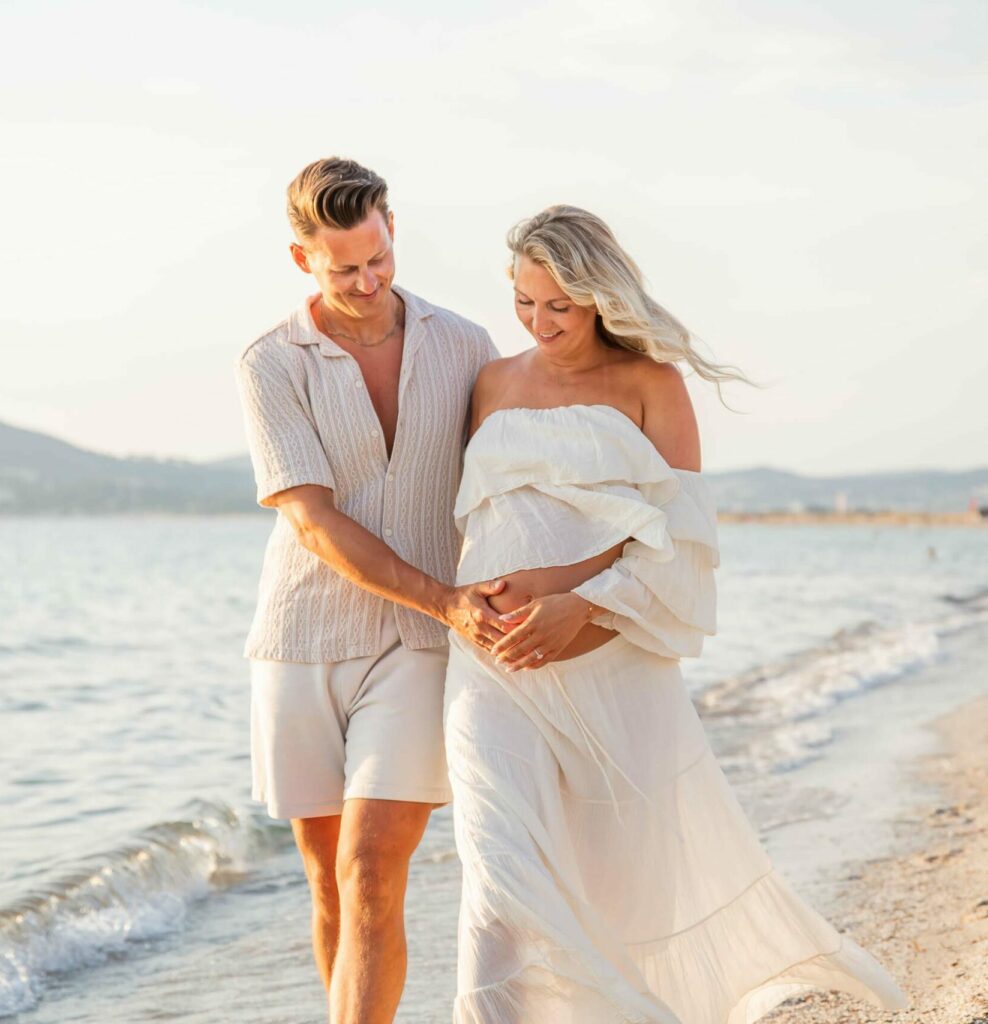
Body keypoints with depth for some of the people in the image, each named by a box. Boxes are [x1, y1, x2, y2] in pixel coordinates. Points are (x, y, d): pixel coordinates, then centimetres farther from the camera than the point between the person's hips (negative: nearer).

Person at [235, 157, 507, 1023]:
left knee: (371, 878, -15)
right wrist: (446, 604, -25)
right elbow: (316, 526, -15)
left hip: (418, 659, -1)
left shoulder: (465, 347, 1)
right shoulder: (271, 366, -6)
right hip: (302, 653, 1)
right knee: (332, 886, 10)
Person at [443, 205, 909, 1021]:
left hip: (611, 660, -2)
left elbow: (681, 533, -6)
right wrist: (481, 602, 1)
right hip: (500, 664, 2)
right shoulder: (495, 384, 15)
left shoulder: (650, 383, 3)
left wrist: (581, 605, -19)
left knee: (643, 868, 8)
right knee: (504, 867, -14)